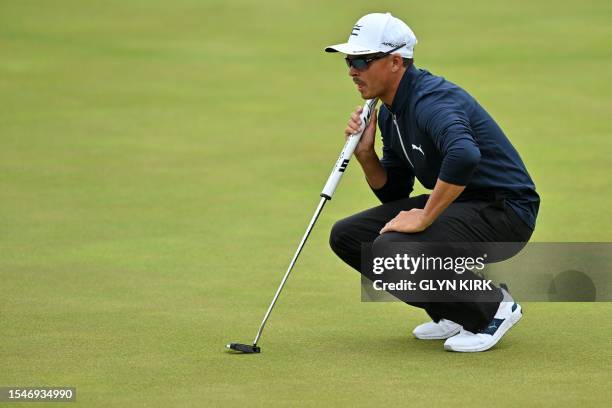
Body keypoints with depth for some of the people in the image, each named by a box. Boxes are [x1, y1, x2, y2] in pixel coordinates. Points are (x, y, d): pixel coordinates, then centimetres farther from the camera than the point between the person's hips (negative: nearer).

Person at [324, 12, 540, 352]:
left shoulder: (430, 100, -23)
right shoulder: (390, 113, 9)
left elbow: (464, 156, -44)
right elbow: (392, 192, 16)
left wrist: (425, 218, -34)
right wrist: (365, 155, -3)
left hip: (504, 212, -10)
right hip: (457, 205, 10)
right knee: (347, 235, 5)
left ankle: (493, 307, -8)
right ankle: (453, 312, 11)